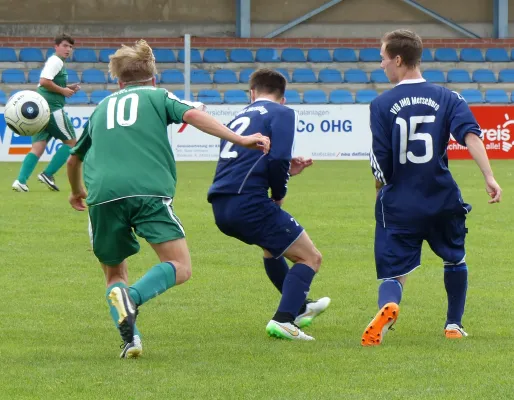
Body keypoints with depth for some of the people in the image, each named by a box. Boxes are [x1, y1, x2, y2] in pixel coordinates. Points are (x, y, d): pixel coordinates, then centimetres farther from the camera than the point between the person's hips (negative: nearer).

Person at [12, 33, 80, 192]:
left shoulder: (55, 62, 23)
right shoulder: (56, 61, -9)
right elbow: (44, 81, -22)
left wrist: (67, 88, 17)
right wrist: (63, 91, -12)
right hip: (52, 108, -9)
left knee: (38, 147, 3)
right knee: (71, 142, 2)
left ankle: (21, 181, -10)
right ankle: (48, 175, -2)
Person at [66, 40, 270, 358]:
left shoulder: (102, 108, 31)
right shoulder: (158, 96, 21)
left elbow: (74, 158, 43)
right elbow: (192, 115, 0)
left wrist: (77, 191, 62)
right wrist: (239, 140, -5)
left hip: (102, 197, 3)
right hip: (149, 191, -3)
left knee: (115, 274, 19)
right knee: (180, 268, 0)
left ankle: (130, 338, -5)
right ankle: (132, 296, -28)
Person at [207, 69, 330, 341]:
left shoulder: (239, 117, 25)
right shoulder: (282, 113, 3)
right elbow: (278, 158, -13)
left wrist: (286, 171, 26)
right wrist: (279, 193, 4)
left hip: (221, 207, 8)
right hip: (249, 203, -8)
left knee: (272, 245, 36)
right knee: (310, 258, 5)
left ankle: (298, 308, 50)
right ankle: (283, 320, -13)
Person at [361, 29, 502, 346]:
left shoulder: (382, 105, -2)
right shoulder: (447, 98, 3)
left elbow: (380, 162, -4)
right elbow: (470, 134, -12)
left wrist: (383, 192, 15)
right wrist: (489, 177, -17)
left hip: (399, 205, -2)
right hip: (443, 201, 2)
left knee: (393, 272, -2)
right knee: (455, 260, 27)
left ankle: (388, 308, -34)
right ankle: (454, 325, 31)